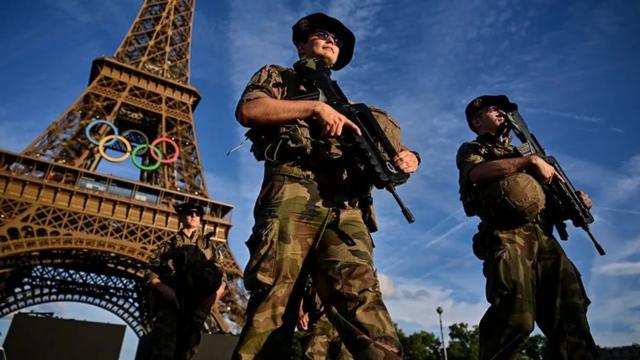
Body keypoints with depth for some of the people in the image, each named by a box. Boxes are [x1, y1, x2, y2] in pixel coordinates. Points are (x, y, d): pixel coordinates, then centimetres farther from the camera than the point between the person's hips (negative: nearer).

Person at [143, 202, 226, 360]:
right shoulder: (169, 243, 22)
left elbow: (219, 270, 16)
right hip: (170, 297, -1)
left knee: (186, 346, -4)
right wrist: (161, 287, -11)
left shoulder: (207, 244, 27)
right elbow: (151, 269, 10)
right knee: (163, 346, -19)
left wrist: (219, 288, -6)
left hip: (196, 299, 2)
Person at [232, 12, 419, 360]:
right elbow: (247, 111, 5)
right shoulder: (277, 76, 28)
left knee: (362, 302, -15)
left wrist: (407, 156, 4)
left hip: (344, 209, 3)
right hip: (292, 196, -2)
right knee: (272, 303, -13)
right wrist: (314, 106, -3)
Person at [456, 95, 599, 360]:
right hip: (507, 237, -6)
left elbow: (547, 194, 32)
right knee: (516, 313, -23)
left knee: (569, 308, -5)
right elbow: (478, 172, -10)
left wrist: (575, 199, 10)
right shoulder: (471, 149, 16)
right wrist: (532, 161, -8)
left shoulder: (521, 151, 35)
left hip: (543, 237, 6)